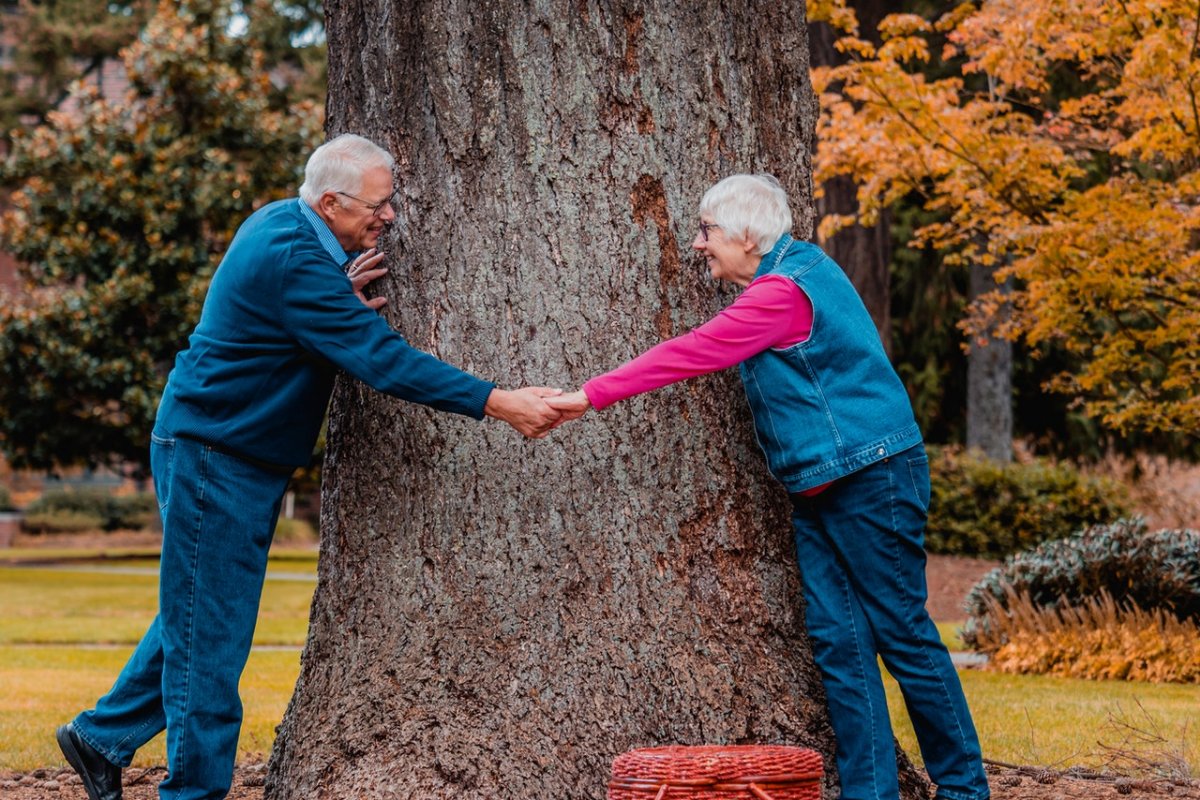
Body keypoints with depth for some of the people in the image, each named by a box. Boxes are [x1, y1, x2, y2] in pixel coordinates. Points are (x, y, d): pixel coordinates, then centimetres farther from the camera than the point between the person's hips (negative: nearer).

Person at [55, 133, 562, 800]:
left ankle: (103, 736, 28)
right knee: (208, 628, -3)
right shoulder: (293, 258, -25)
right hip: (213, 457, -10)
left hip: (238, 458, 10)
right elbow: (382, 359, -30)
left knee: (199, 616, 18)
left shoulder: (282, 224, 6)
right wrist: (496, 402, -31)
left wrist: (342, 304, -4)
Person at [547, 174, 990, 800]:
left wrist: (591, 396, -15)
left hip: (871, 479, -10)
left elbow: (691, 354, -19)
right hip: (819, 489, 10)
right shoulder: (800, 268, 14)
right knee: (837, 638, 5)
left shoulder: (782, 292, -17)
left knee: (902, 633, -3)